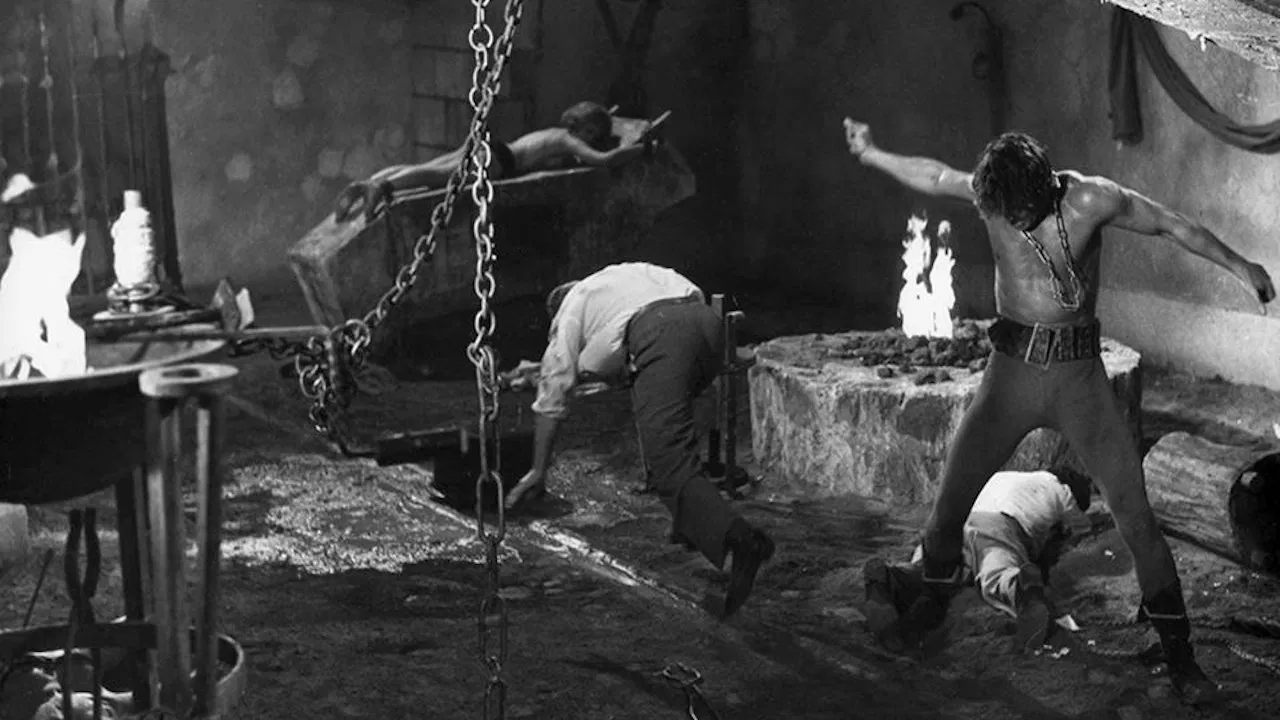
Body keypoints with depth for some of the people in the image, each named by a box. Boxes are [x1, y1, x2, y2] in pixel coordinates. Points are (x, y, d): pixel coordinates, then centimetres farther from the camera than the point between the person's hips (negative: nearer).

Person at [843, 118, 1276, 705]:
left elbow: (1173, 226, -1)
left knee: (1135, 514, -8)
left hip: (1079, 374, -2)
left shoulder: (1092, 200, -13)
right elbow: (934, 176, 12)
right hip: (1011, 371, 2)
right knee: (950, 498, 1)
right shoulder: (990, 192, -6)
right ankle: (934, 599, 30)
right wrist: (870, 155, 22)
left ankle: (1179, 655, 3)